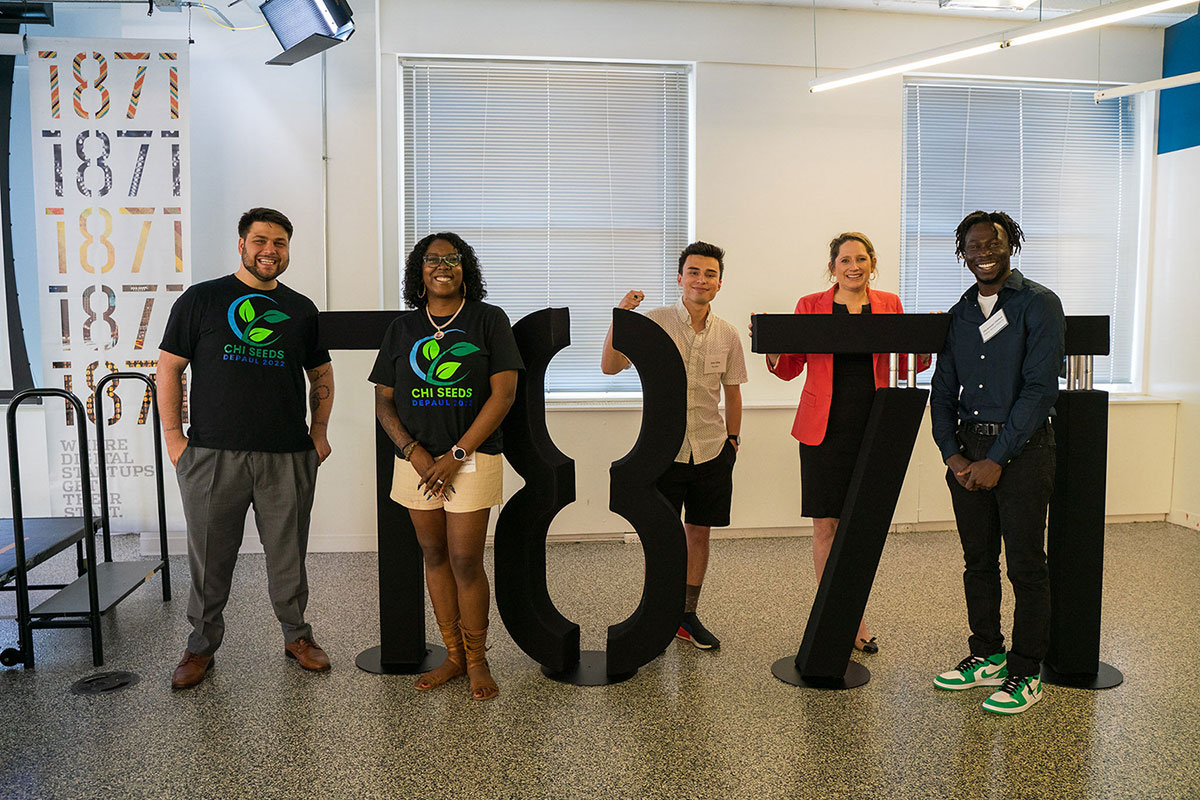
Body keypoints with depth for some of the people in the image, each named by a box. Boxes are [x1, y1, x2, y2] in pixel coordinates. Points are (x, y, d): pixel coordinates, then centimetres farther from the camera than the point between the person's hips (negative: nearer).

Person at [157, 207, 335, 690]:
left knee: (288, 554, 9)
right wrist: (173, 436, -3)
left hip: (288, 457, 2)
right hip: (212, 455, -1)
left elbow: (321, 376, 20)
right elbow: (169, 368, 4)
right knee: (210, 558, 7)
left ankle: (296, 635, 25)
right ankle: (202, 644, 24)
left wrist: (319, 432, 10)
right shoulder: (202, 299, 4)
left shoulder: (301, 309, 12)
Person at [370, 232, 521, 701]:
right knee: (434, 556, 10)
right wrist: (413, 451, -9)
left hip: (473, 459, -4)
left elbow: (504, 394, -8)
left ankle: (477, 660, 15)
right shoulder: (402, 328, 10)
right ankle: (453, 655, 24)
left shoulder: (488, 319, -1)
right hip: (417, 460, 4)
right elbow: (384, 401, 8)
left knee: (465, 562, -3)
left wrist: (456, 455, -12)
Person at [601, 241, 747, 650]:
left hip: (711, 449, 3)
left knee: (699, 530, 10)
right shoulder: (654, 322, -6)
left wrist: (732, 439, 14)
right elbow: (610, 367, -11)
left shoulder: (727, 334, 3)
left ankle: (687, 615, 25)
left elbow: (732, 391, 13)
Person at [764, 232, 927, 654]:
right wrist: (770, 344, -15)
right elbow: (789, 368, 3)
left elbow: (907, 363, 11)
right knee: (826, 525, 2)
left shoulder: (890, 305, 9)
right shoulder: (811, 306, 3)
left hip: (872, 428, 2)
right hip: (825, 428, -2)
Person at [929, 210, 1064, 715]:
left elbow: (1040, 388, -14)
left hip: (1022, 447, -5)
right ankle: (986, 655, 26)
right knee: (978, 560, 12)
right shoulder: (959, 314, 12)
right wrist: (951, 453, -3)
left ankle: (1025, 673, 14)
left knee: (1025, 564, 2)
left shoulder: (1039, 305, -6)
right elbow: (943, 390, 10)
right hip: (967, 448, 5)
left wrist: (997, 458, -17)